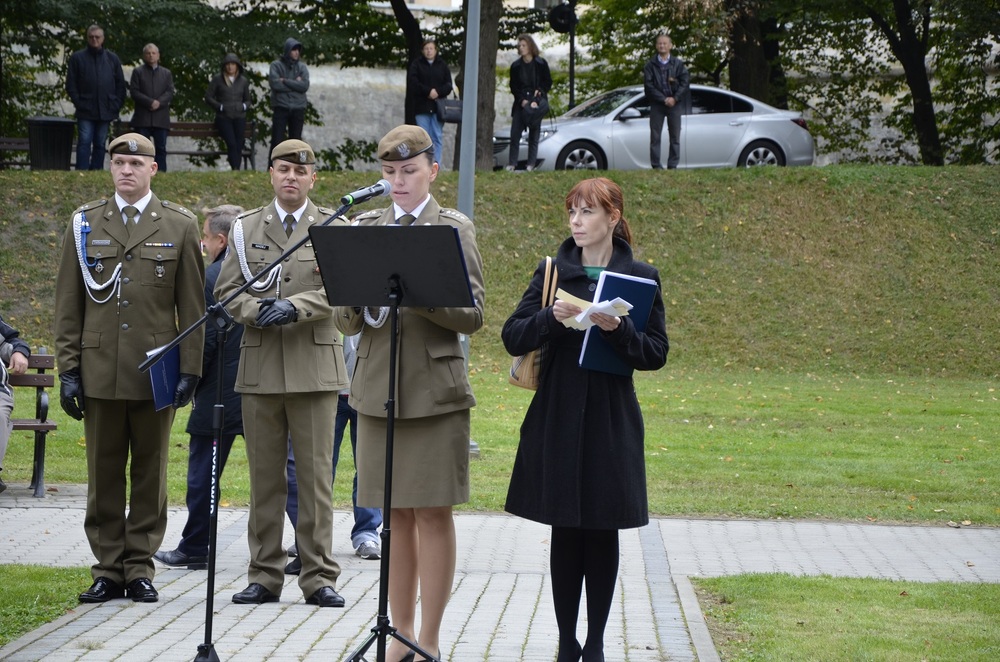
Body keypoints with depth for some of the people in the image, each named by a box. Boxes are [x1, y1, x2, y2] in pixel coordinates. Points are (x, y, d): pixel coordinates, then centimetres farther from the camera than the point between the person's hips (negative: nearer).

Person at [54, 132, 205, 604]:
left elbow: (192, 308, 4)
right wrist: (68, 369, 1)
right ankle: (108, 568, 10)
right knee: (103, 475, 3)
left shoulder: (180, 227, 6)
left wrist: (190, 370, -3)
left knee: (149, 473, 4)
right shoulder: (84, 224, 9)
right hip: (100, 373, 1)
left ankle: (140, 567, 11)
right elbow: (68, 305, 8)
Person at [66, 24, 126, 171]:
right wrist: (78, 102, -7)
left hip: (105, 110, 3)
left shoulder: (112, 59, 11)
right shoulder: (77, 58, 3)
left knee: (100, 144, 7)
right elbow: (71, 84, 3)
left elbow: (120, 84, 13)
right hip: (85, 111, -3)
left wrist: (117, 104, 3)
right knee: (84, 142, -9)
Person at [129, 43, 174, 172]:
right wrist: (150, 102, -14)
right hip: (142, 117, -2)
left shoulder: (166, 73, 17)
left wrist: (159, 103, -13)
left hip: (161, 118, 2)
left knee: (161, 147, -1)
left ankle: (161, 172, -2)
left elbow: (170, 92, 6)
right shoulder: (138, 72, 10)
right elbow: (134, 92, -1)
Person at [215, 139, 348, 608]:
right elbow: (226, 291, 6)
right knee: (264, 476, 5)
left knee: (316, 473, -2)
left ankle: (319, 577, 3)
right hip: (260, 365, 2)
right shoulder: (245, 228, 12)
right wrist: (258, 310, -13)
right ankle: (264, 576, 11)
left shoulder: (333, 227, 6)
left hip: (315, 365, -2)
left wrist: (295, 306, -20)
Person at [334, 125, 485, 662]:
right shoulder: (366, 228, 11)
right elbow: (344, 321, 9)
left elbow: (472, 315, -7)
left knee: (433, 514, -2)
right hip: (377, 387, 3)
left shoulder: (454, 228, 2)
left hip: (434, 390, -3)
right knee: (396, 516, 8)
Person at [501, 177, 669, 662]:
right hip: (557, 418, 1)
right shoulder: (551, 272, 7)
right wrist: (551, 318, -18)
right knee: (565, 531, 3)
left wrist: (619, 330, -19)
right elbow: (513, 338, 0)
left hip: (611, 421, -1)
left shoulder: (640, 277, 3)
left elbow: (657, 353, -1)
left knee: (602, 531, 3)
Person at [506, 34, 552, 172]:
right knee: (515, 133, -6)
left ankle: (531, 164, 4)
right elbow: (513, 86, 5)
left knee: (534, 135, 1)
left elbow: (548, 83, 5)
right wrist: (522, 100, -9)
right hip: (520, 103, 2)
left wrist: (540, 92, -13)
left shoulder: (541, 64, 0)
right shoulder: (515, 66, 5)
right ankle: (512, 163, -2)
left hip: (537, 102, -2)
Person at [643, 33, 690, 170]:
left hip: (674, 103, 1)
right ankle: (656, 167, 1)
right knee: (655, 137, -2)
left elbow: (685, 81, 0)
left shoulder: (678, 64, 6)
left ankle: (672, 166, 5)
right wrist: (663, 99, -13)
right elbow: (648, 85, -4)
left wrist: (675, 98, -12)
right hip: (657, 104, -1)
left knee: (675, 137, 1)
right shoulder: (650, 65, 3)